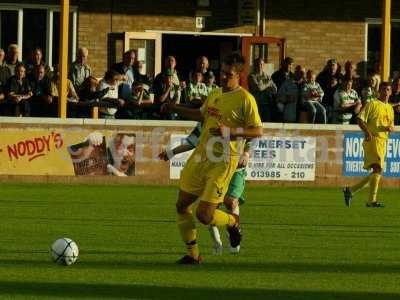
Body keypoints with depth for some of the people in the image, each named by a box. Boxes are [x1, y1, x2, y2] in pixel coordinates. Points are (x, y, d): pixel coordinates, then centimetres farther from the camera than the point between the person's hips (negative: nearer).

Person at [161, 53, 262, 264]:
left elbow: (258, 131, -13)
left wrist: (229, 132, -23)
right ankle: (193, 254, 20)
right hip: (201, 156, 7)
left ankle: (233, 222, 23)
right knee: (182, 206, 7)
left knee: (204, 215, -10)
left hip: (223, 162, -7)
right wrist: (175, 109, 22)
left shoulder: (245, 99, -10)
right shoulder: (215, 94, 13)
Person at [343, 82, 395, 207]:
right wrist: (367, 131, -22)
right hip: (372, 139, -8)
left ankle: (350, 190, 19)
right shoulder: (372, 104, 0)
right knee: (378, 168, -21)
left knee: (377, 171, 7)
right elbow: (360, 119, -6)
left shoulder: (390, 109, 21)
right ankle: (372, 200, -23)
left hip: (382, 142, 8)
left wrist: (390, 128, 3)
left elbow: (392, 125, 28)